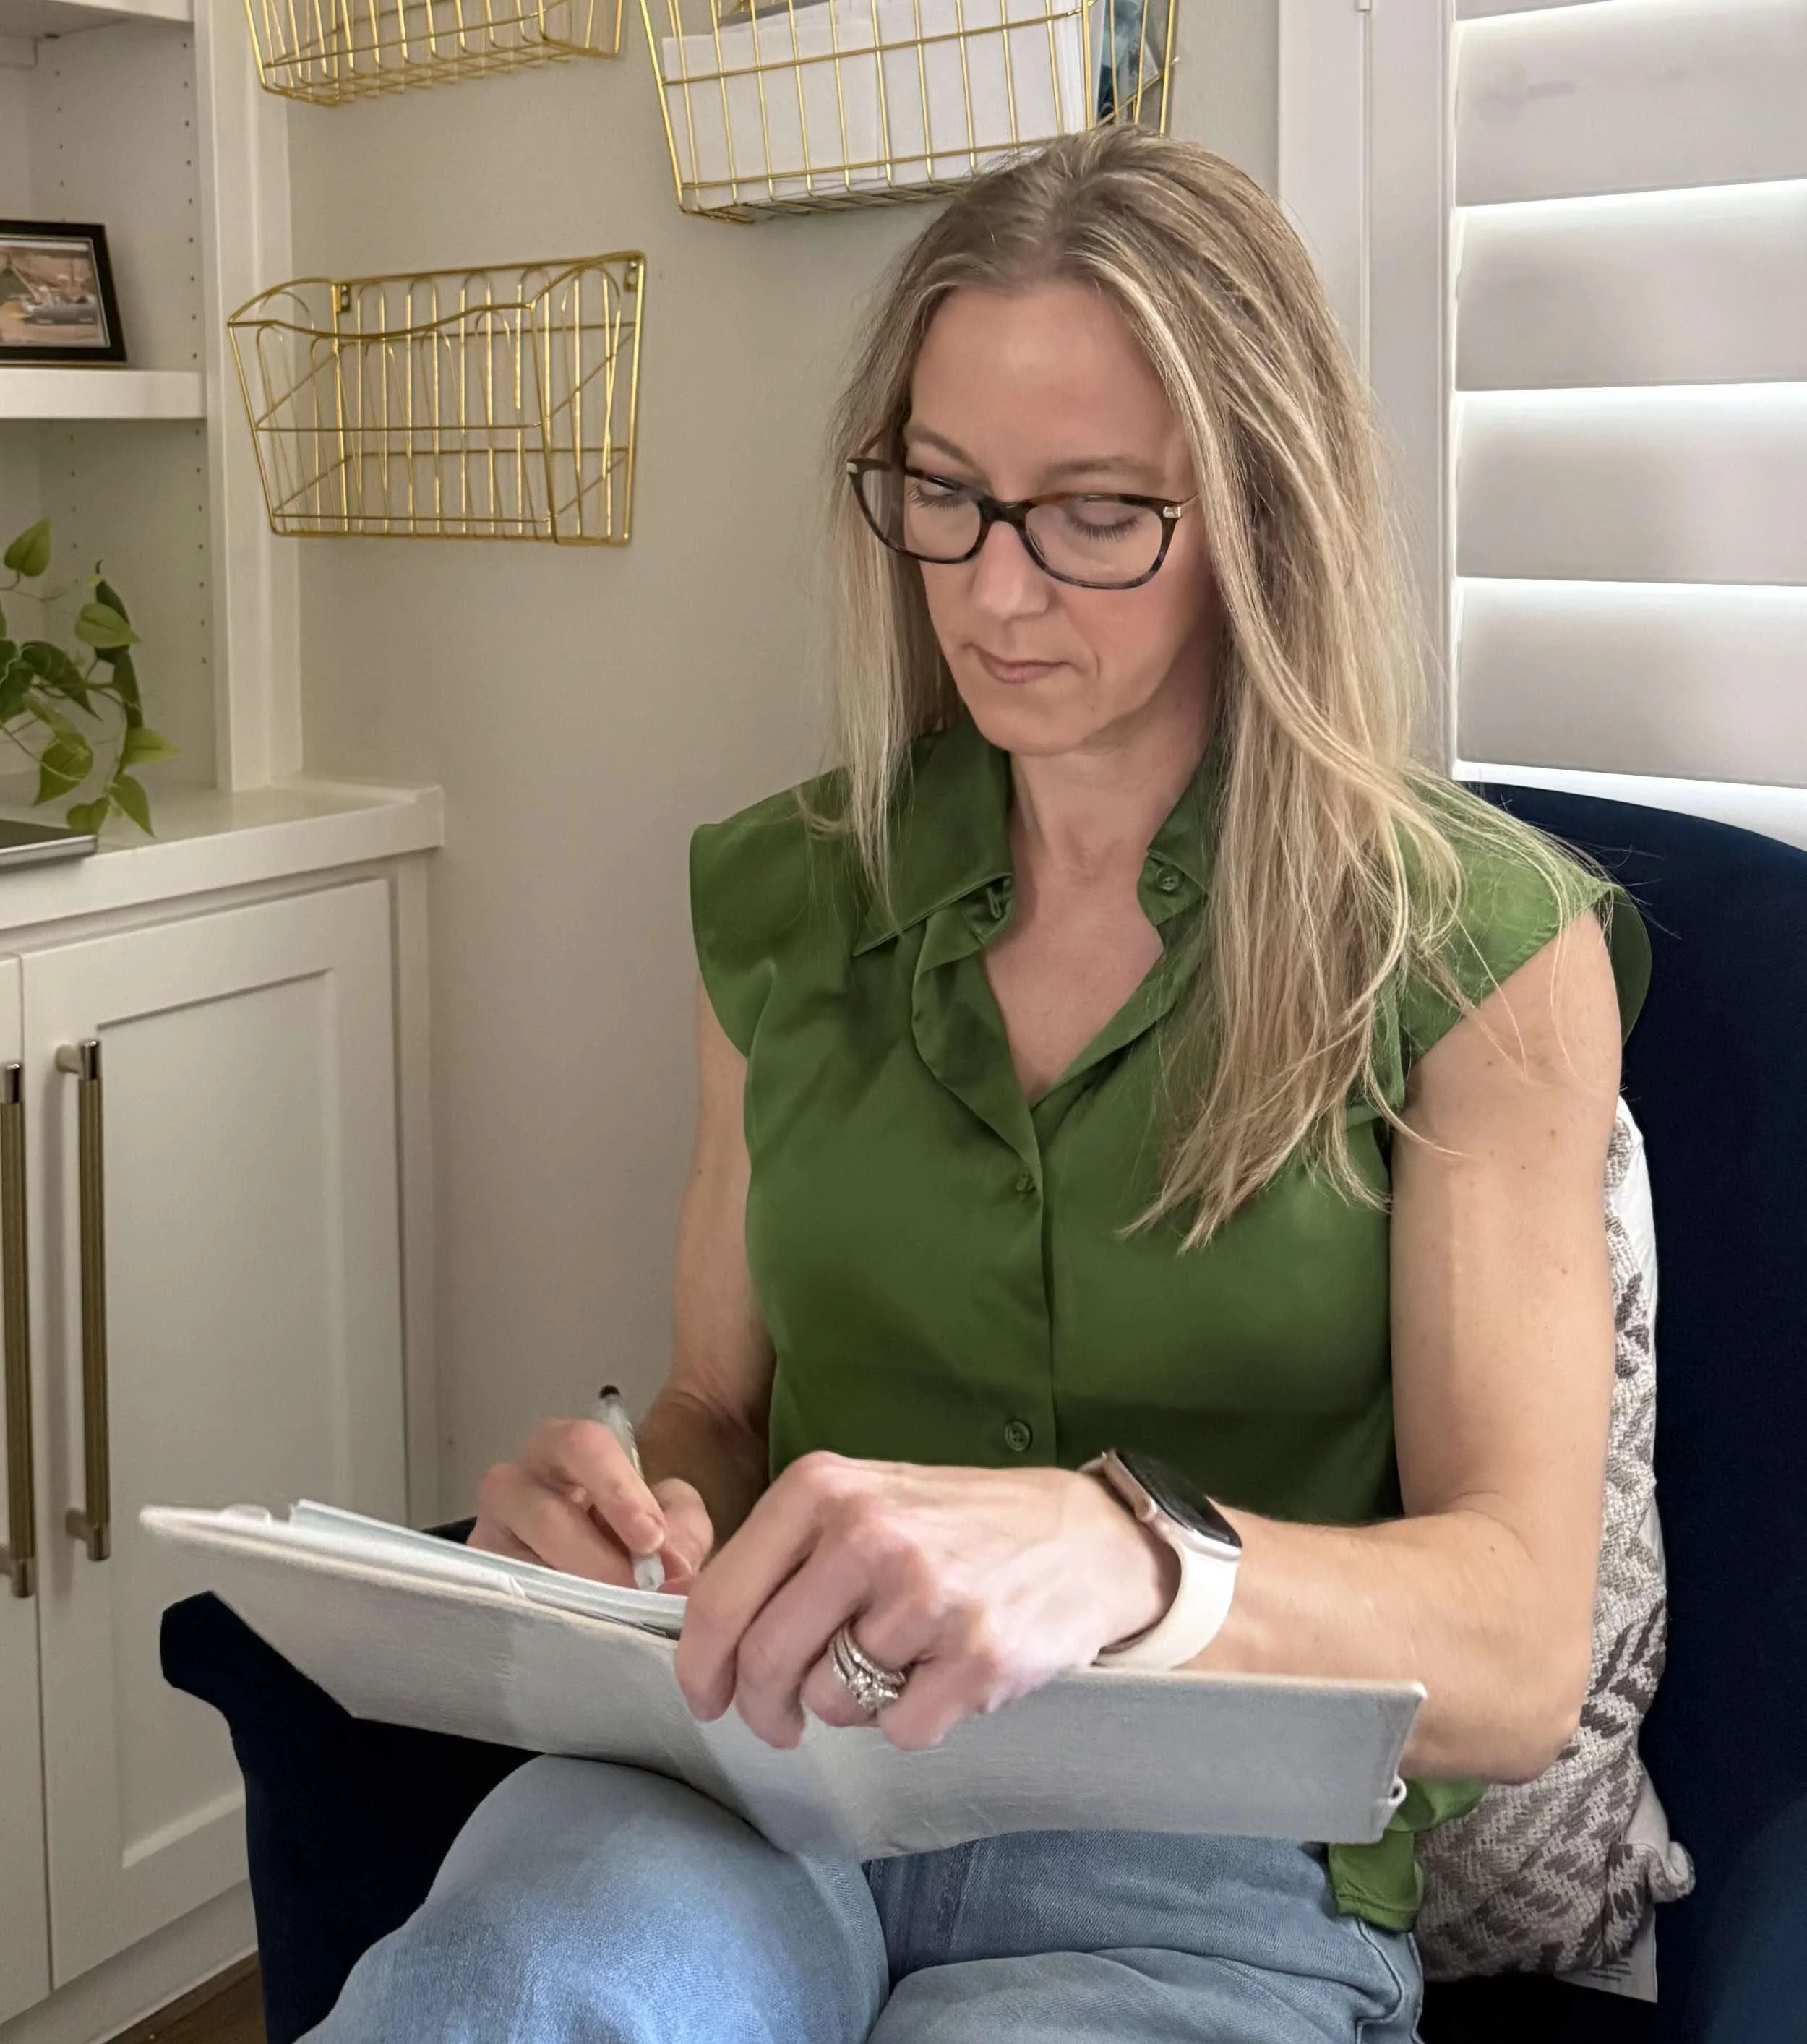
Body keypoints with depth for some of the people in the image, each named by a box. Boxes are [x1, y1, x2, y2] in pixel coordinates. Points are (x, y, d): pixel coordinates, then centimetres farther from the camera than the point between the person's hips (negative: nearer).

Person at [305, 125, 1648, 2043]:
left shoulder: (1479, 947, -3)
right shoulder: (780, 900, 9)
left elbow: (1518, 1659, -11)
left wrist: (1123, 1555, -33)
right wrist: (627, 1507, -9)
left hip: (1200, 1872, -2)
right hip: (753, 1769, 3)